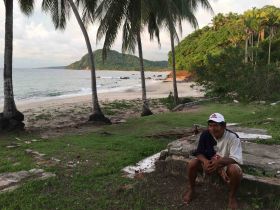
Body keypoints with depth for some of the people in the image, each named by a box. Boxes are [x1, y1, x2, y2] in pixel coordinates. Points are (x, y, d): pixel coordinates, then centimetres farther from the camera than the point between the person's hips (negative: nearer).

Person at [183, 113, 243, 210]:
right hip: (209, 161, 3)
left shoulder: (233, 137, -25)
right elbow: (199, 152, -11)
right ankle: (191, 190, 6)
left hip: (226, 163, -3)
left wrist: (218, 162, -44)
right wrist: (205, 161, -34)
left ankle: (232, 196, -5)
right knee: (192, 164, -21)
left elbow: (236, 159, -28)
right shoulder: (205, 135, -17)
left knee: (236, 170, -35)